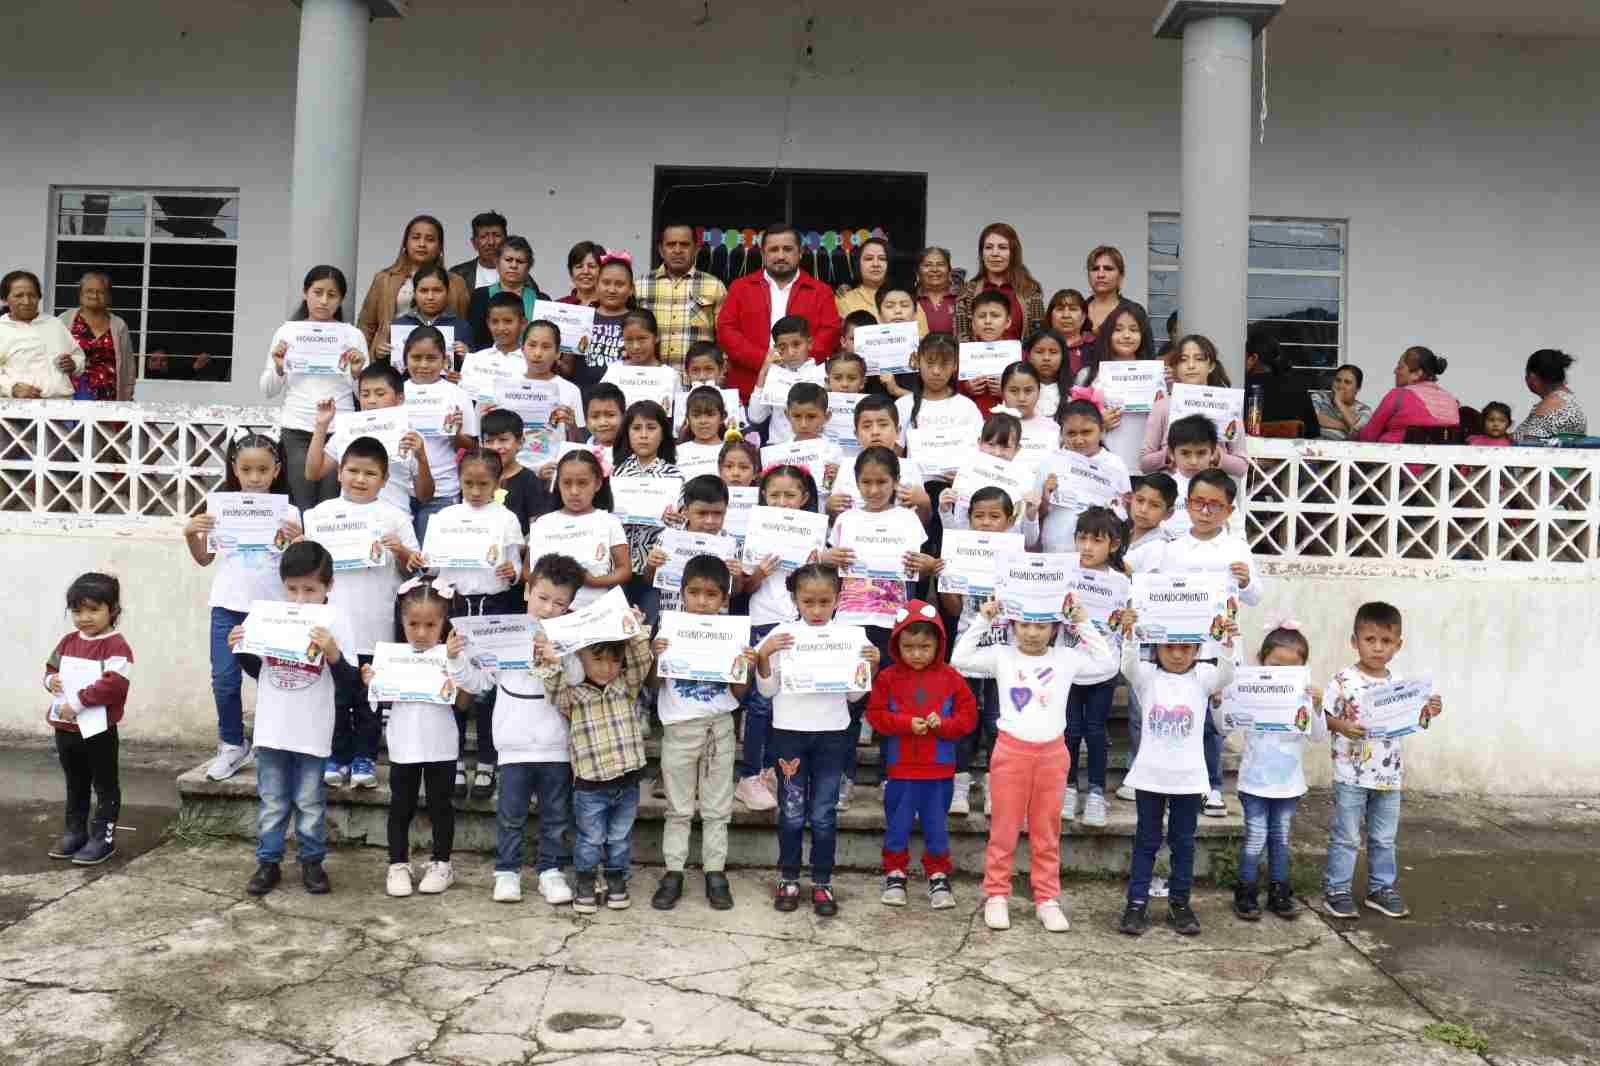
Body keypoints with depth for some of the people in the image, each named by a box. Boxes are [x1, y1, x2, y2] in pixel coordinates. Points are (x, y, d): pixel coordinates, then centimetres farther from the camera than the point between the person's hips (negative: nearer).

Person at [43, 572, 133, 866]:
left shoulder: (116, 646, -15)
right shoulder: (68, 641, 8)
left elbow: (112, 685, -25)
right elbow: (51, 667, 21)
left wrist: (77, 703, -24)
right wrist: (51, 680, -3)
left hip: (98, 730, -8)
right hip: (65, 728, 8)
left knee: (105, 786, 5)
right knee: (75, 785, 21)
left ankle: (103, 838, 11)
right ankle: (75, 832, 32)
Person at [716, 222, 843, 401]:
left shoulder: (820, 291, 11)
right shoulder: (740, 287, 12)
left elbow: (830, 333, 1)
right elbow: (726, 330, 3)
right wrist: (762, 359, -10)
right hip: (749, 391, 1)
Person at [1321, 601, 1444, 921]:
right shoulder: (1344, 680, -12)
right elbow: (1323, 716, -10)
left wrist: (1427, 712, -3)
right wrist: (1341, 726, -28)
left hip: (1389, 776, 5)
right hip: (1351, 774, -5)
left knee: (1384, 838, 17)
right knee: (1346, 837, 4)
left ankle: (1381, 888, 31)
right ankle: (1336, 890, 14)